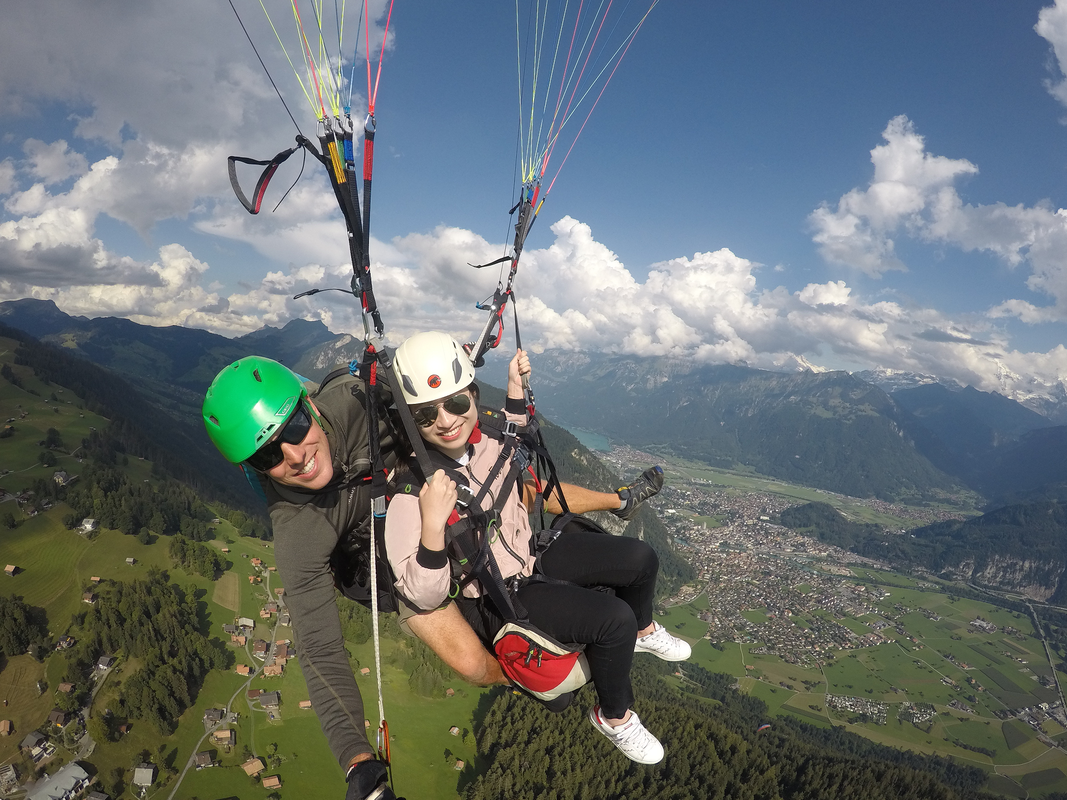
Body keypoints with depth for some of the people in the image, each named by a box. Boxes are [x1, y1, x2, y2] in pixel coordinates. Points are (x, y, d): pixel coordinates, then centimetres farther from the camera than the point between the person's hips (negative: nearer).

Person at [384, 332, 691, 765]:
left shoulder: (483, 433, -13)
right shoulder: (410, 487, -30)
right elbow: (425, 597, -27)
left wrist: (515, 388, 0)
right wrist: (432, 523, -44)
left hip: (531, 553, 7)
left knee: (641, 558, 5)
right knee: (613, 618, -21)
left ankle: (642, 632, 38)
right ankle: (613, 716, 10)